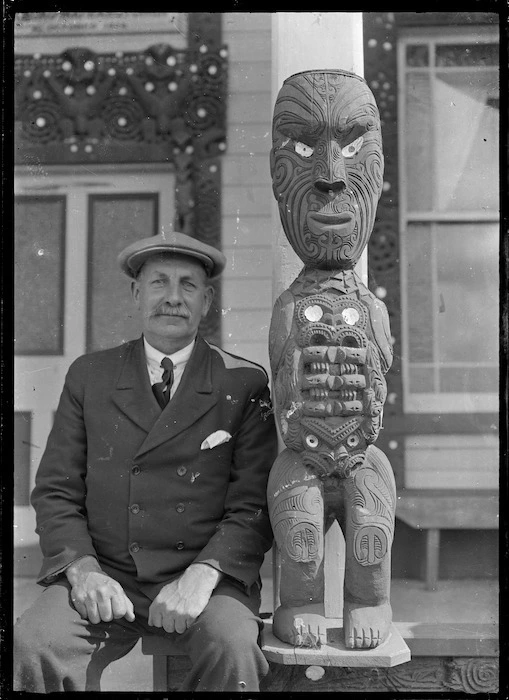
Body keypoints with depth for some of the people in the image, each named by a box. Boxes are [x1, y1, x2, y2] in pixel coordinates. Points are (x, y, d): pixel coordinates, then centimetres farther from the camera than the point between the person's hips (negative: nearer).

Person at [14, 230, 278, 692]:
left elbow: (254, 504, -1)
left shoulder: (244, 384, 4)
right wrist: (81, 568, -9)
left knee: (232, 650, -31)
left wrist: (203, 575, -16)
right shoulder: (89, 376, 11)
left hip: (207, 576, -1)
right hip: (104, 577, 2)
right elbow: (56, 492, 8)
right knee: (32, 644, -25)